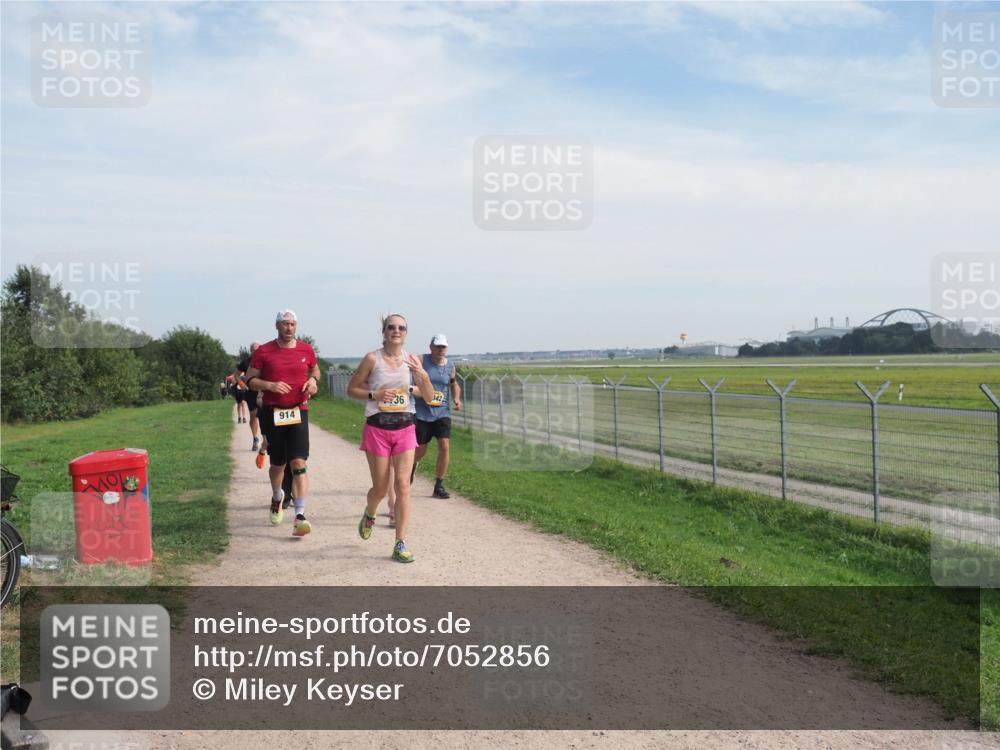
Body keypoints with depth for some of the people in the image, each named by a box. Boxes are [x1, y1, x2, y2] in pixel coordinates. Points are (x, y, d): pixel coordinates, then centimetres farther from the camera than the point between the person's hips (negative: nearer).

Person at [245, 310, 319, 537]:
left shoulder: (306, 350, 5)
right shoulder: (263, 351, 0)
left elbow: (315, 370, 23)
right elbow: (250, 379, 3)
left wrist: (312, 380, 0)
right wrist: (269, 385, -15)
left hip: (298, 413, 0)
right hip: (272, 413, 0)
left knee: (299, 463, -13)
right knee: (277, 464, 12)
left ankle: (300, 516, -17)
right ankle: (277, 498, 45)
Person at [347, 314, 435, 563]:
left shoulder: (412, 359, 2)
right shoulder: (372, 358, -6)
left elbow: (429, 397, 2)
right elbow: (352, 389, 1)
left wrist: (423, 376, -17)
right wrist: (374, 395, -15)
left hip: (405, 428, 2)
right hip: (377, 428, -2)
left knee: (403, 485, -5)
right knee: (380, 488, 7)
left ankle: (400, 544, 2)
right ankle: (369, 515, 41)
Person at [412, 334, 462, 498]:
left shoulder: (450, 366, 6)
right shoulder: (421, 361, -6)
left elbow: (454, 384, 22)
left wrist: (457, 398, 4)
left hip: (442, 413, 2)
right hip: (421, 413, -2)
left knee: (445, 446, -12)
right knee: (420, 450, 8)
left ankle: (439, 486, 1)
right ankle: (412, 465, 47)